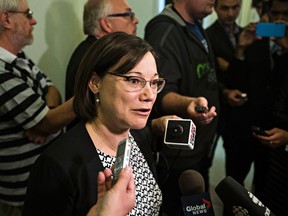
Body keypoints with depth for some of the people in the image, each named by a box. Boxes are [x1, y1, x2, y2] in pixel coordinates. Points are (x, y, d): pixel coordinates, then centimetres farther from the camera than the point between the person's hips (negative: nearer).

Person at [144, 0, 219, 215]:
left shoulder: (197, 28, 8)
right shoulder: (165, 31, -22)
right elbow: (160, 94, -32)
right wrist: (188, 104, -50)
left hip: (202, 148, 9)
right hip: (180, 155, -9)